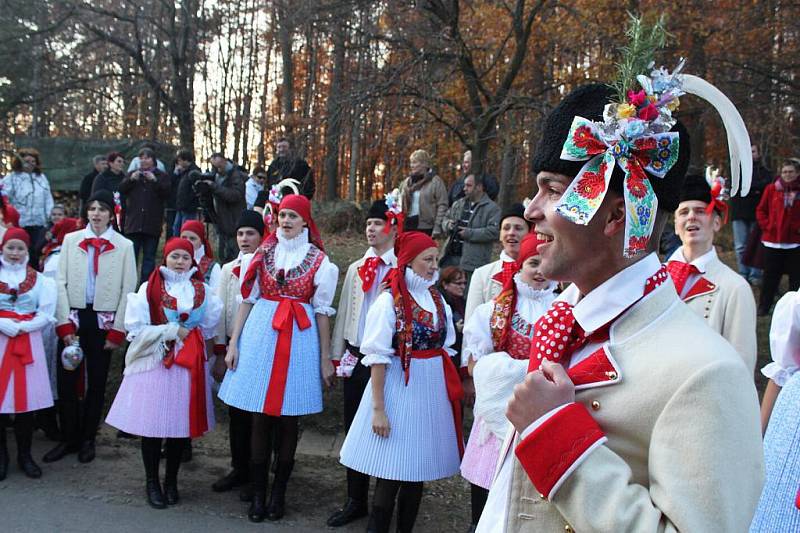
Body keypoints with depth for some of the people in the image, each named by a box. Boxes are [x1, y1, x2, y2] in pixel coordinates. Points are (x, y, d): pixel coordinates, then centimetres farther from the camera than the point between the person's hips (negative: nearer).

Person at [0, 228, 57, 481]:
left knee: (27, 397, 2)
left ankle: (25, 455, 16)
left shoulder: (39, 280, 7)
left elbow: (46, 314, 0)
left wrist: (21, 327, -12)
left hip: (28, 342, 1)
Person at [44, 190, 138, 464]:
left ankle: (87, 439, 23)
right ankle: (69, 438, 19)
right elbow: (61, 283, 1)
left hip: (104, 320, -1)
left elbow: (128, 290, -2)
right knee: (66, 380, 2)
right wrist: (64, 324, -7)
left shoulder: (124, 246, -1)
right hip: (74, 317, 1)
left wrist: (117, 330, -6)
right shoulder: (71, 240, 4)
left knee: (97, 382, 8)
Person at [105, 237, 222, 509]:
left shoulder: (202, 290, 7)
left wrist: (190, 334, 1)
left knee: (181, 422, 7)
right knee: (153, 422, 0)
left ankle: (171, 481, 23)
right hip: (156, 361, -2)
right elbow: (136, 328, -7)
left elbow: (210, 326, 14)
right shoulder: (150, 288, -2)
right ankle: (152, 482, 17)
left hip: (190, 362, 3)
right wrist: (172, 331, -10)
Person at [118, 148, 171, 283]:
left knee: (149, 256, 4)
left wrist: (154, 180, -19)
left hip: (152, 224, -2)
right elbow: (121, 190, 3)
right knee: (131, 255, 2)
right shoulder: (133, 174, 15)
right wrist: (131, 179, -13)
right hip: (133, 222, 2)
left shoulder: (161, 176, 8)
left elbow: (166, 192, -7)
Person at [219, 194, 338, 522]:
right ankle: (258, 493, 15)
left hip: (299, 338, -1)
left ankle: (278, 492, 19)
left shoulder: (318, 259, 3)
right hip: (261, 333, 1)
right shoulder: (264, 252, 7)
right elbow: (247, 300, 9)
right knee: (260, 417, 4)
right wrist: (233, 344, 3)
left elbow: (322, 311, 4)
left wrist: (325, 359, 2)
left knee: (288, 419, 5)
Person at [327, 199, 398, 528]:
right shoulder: (355, 269, 13)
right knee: (354, 429, 12)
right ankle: (355, 501, 25)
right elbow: (344, 312, 13)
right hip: (355, 357, 6)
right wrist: (337, 355, 13)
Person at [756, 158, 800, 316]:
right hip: (772, 240, 0)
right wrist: (767, 226, -4)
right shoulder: (771, 189, 1)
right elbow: (761, 210, 6)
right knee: (770, 276, 6)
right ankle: (764, 307, 15)